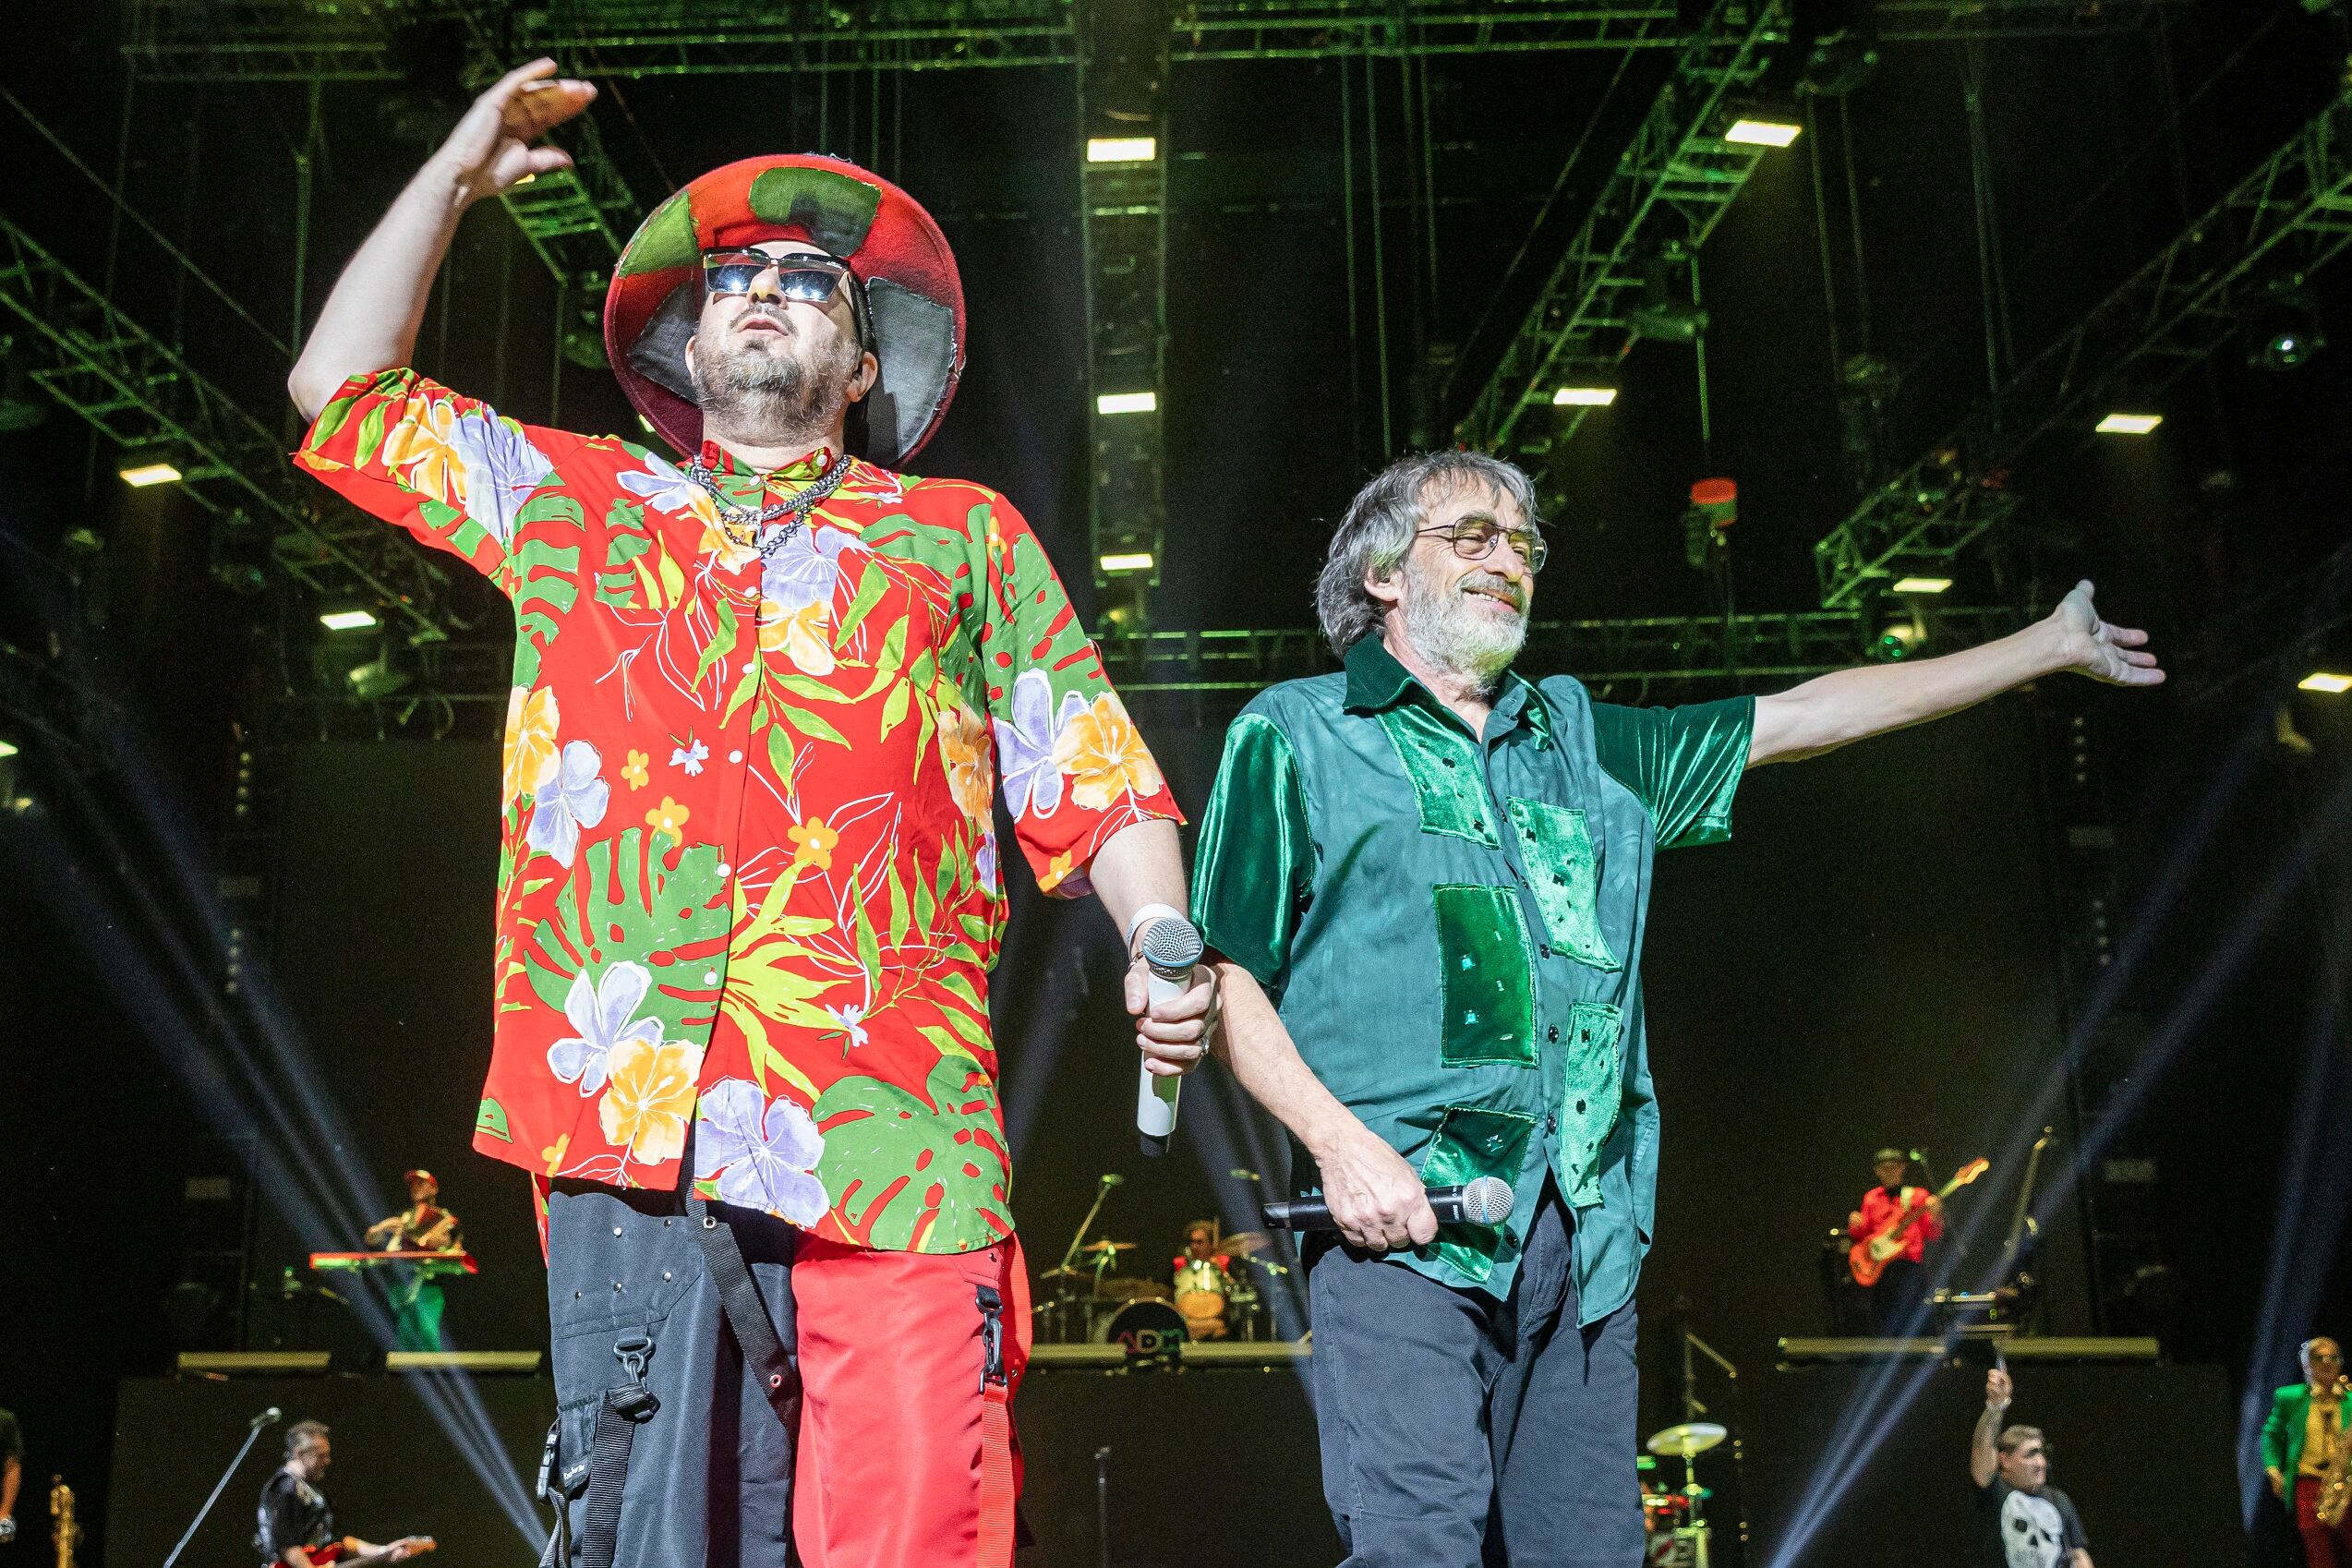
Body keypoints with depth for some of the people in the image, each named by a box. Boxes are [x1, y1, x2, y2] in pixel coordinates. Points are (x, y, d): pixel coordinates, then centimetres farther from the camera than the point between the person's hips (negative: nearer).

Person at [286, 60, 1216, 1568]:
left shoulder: (967, 535, 20)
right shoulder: (571, 502, 26)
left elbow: (1095, 785, 13)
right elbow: (344, 391, 30)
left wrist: (1162, 943, -5)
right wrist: (453, 177, 30)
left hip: (889, 1126, -1)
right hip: (626, 1107, 2)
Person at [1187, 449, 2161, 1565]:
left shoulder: (1583, 741, 23)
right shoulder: (1295, 734, 8)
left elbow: (1806, 717, 25)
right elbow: (1228, 982, 1)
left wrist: (2048, 646, 27)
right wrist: (1341, 1144, -13)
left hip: (1587, 1234, 5)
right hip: (1402, 1218, -5)